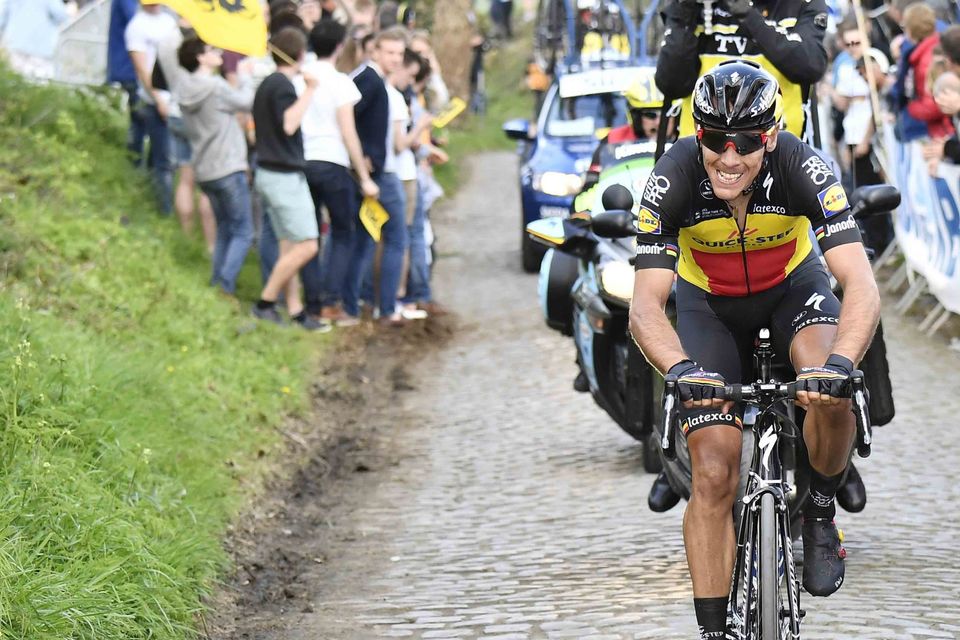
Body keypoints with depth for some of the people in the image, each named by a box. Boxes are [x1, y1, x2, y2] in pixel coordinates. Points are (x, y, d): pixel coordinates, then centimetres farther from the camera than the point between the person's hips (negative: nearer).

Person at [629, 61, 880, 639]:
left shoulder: (802, 168, -32)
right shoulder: (674, 179, -30)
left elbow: (862, 287, -39)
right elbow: (646, 306, -35)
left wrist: (839, 364, -57)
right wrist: (683, 370, -55)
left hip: (793, 285, 0)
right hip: (710, 303, 0)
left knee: (831, 393, -32)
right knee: (714, 476, -9)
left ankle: (822, 514, -4)